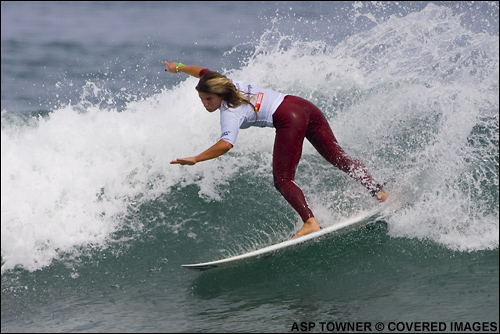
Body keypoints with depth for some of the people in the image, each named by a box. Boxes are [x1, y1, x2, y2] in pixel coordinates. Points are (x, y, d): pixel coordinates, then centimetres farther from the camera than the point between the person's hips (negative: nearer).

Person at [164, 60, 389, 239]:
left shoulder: (230, 113, -12)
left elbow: (226, 144, -30)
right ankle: (379, 192, 19)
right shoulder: (225, 84, 11)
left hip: (289, 120, -10)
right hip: (305, 106, 10)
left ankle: (310, 222, -24)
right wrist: (179, 67, 46)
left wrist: (196, 159, -28)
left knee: (283, 180, -8)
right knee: (336, 155, 17)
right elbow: (204, 72, 32)